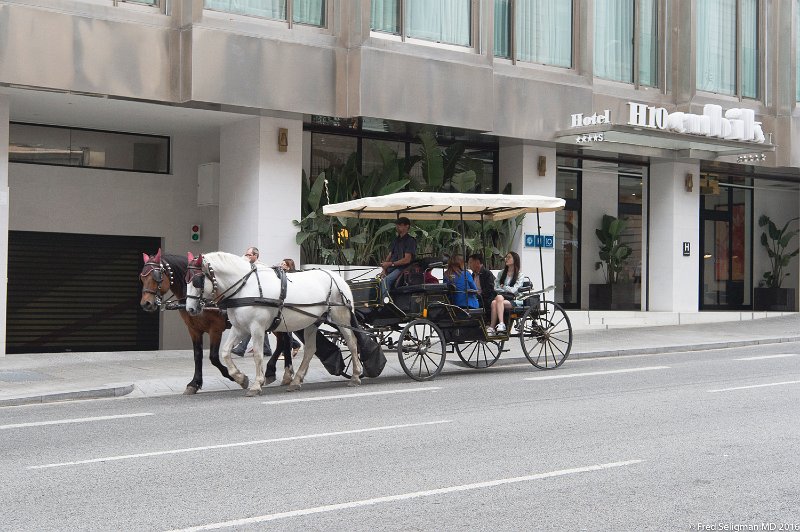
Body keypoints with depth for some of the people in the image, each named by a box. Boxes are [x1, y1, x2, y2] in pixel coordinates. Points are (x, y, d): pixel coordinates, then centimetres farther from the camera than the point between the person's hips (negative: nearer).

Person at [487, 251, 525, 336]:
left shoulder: (520, 275, 8)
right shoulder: (501, 273, 23)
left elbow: (514, 290, -3)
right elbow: (495, 287, 12)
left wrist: (503, 287, 4)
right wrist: (507, 289, -2)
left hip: (513, 300, -3)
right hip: (501, 296, 3)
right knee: (494, 302, -34)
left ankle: (491, 328, -40)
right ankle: (501, 324, -45)